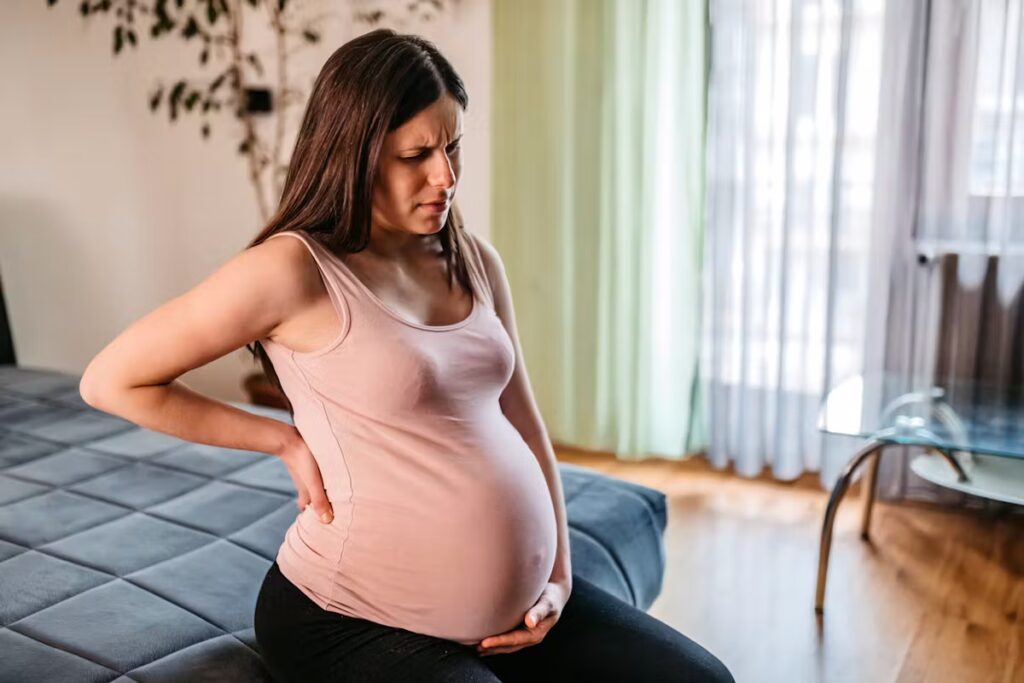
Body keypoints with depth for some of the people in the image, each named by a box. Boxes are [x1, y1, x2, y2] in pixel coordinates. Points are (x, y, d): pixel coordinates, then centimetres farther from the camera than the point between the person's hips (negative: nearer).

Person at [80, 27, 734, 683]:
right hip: (356, 620, -6)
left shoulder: (474, 260, 5)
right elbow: (111, 382, -9)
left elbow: (522, 421, 10)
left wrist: (559, 573, 3)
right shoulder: (294, 270, -15)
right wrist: (287, 440, -9)